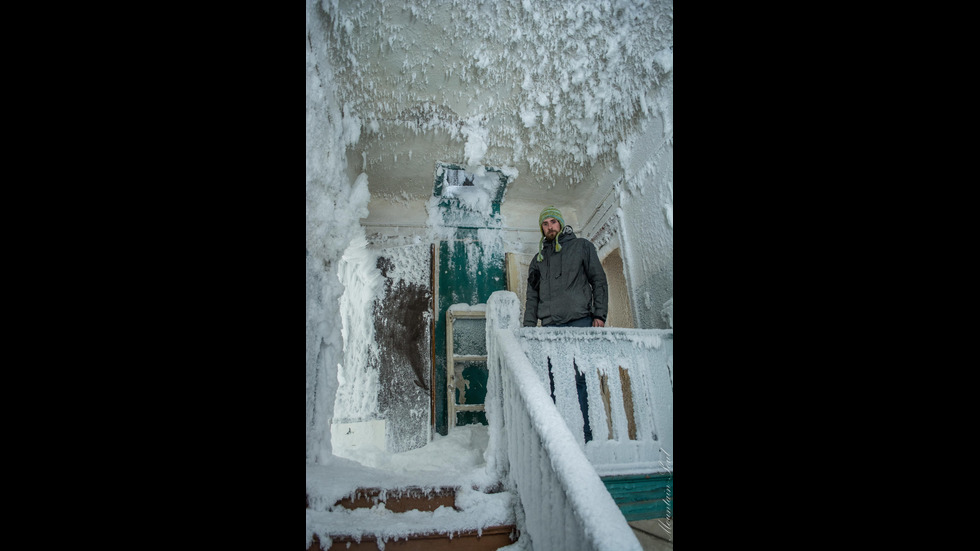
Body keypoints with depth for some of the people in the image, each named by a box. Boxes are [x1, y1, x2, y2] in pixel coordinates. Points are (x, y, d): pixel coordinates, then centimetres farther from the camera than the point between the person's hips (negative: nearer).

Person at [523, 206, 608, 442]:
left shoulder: (582, 247, 13)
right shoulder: (538, 259, 23)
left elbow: (599, 281, 8)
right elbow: (532, 297, 22)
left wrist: (600, 314, -4)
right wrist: (529, 328, 11)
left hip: (580, 322, -4)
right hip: (551, 326, 4)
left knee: (581, 379, -10)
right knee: (554, 382, -2)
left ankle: (586, 435, -8)